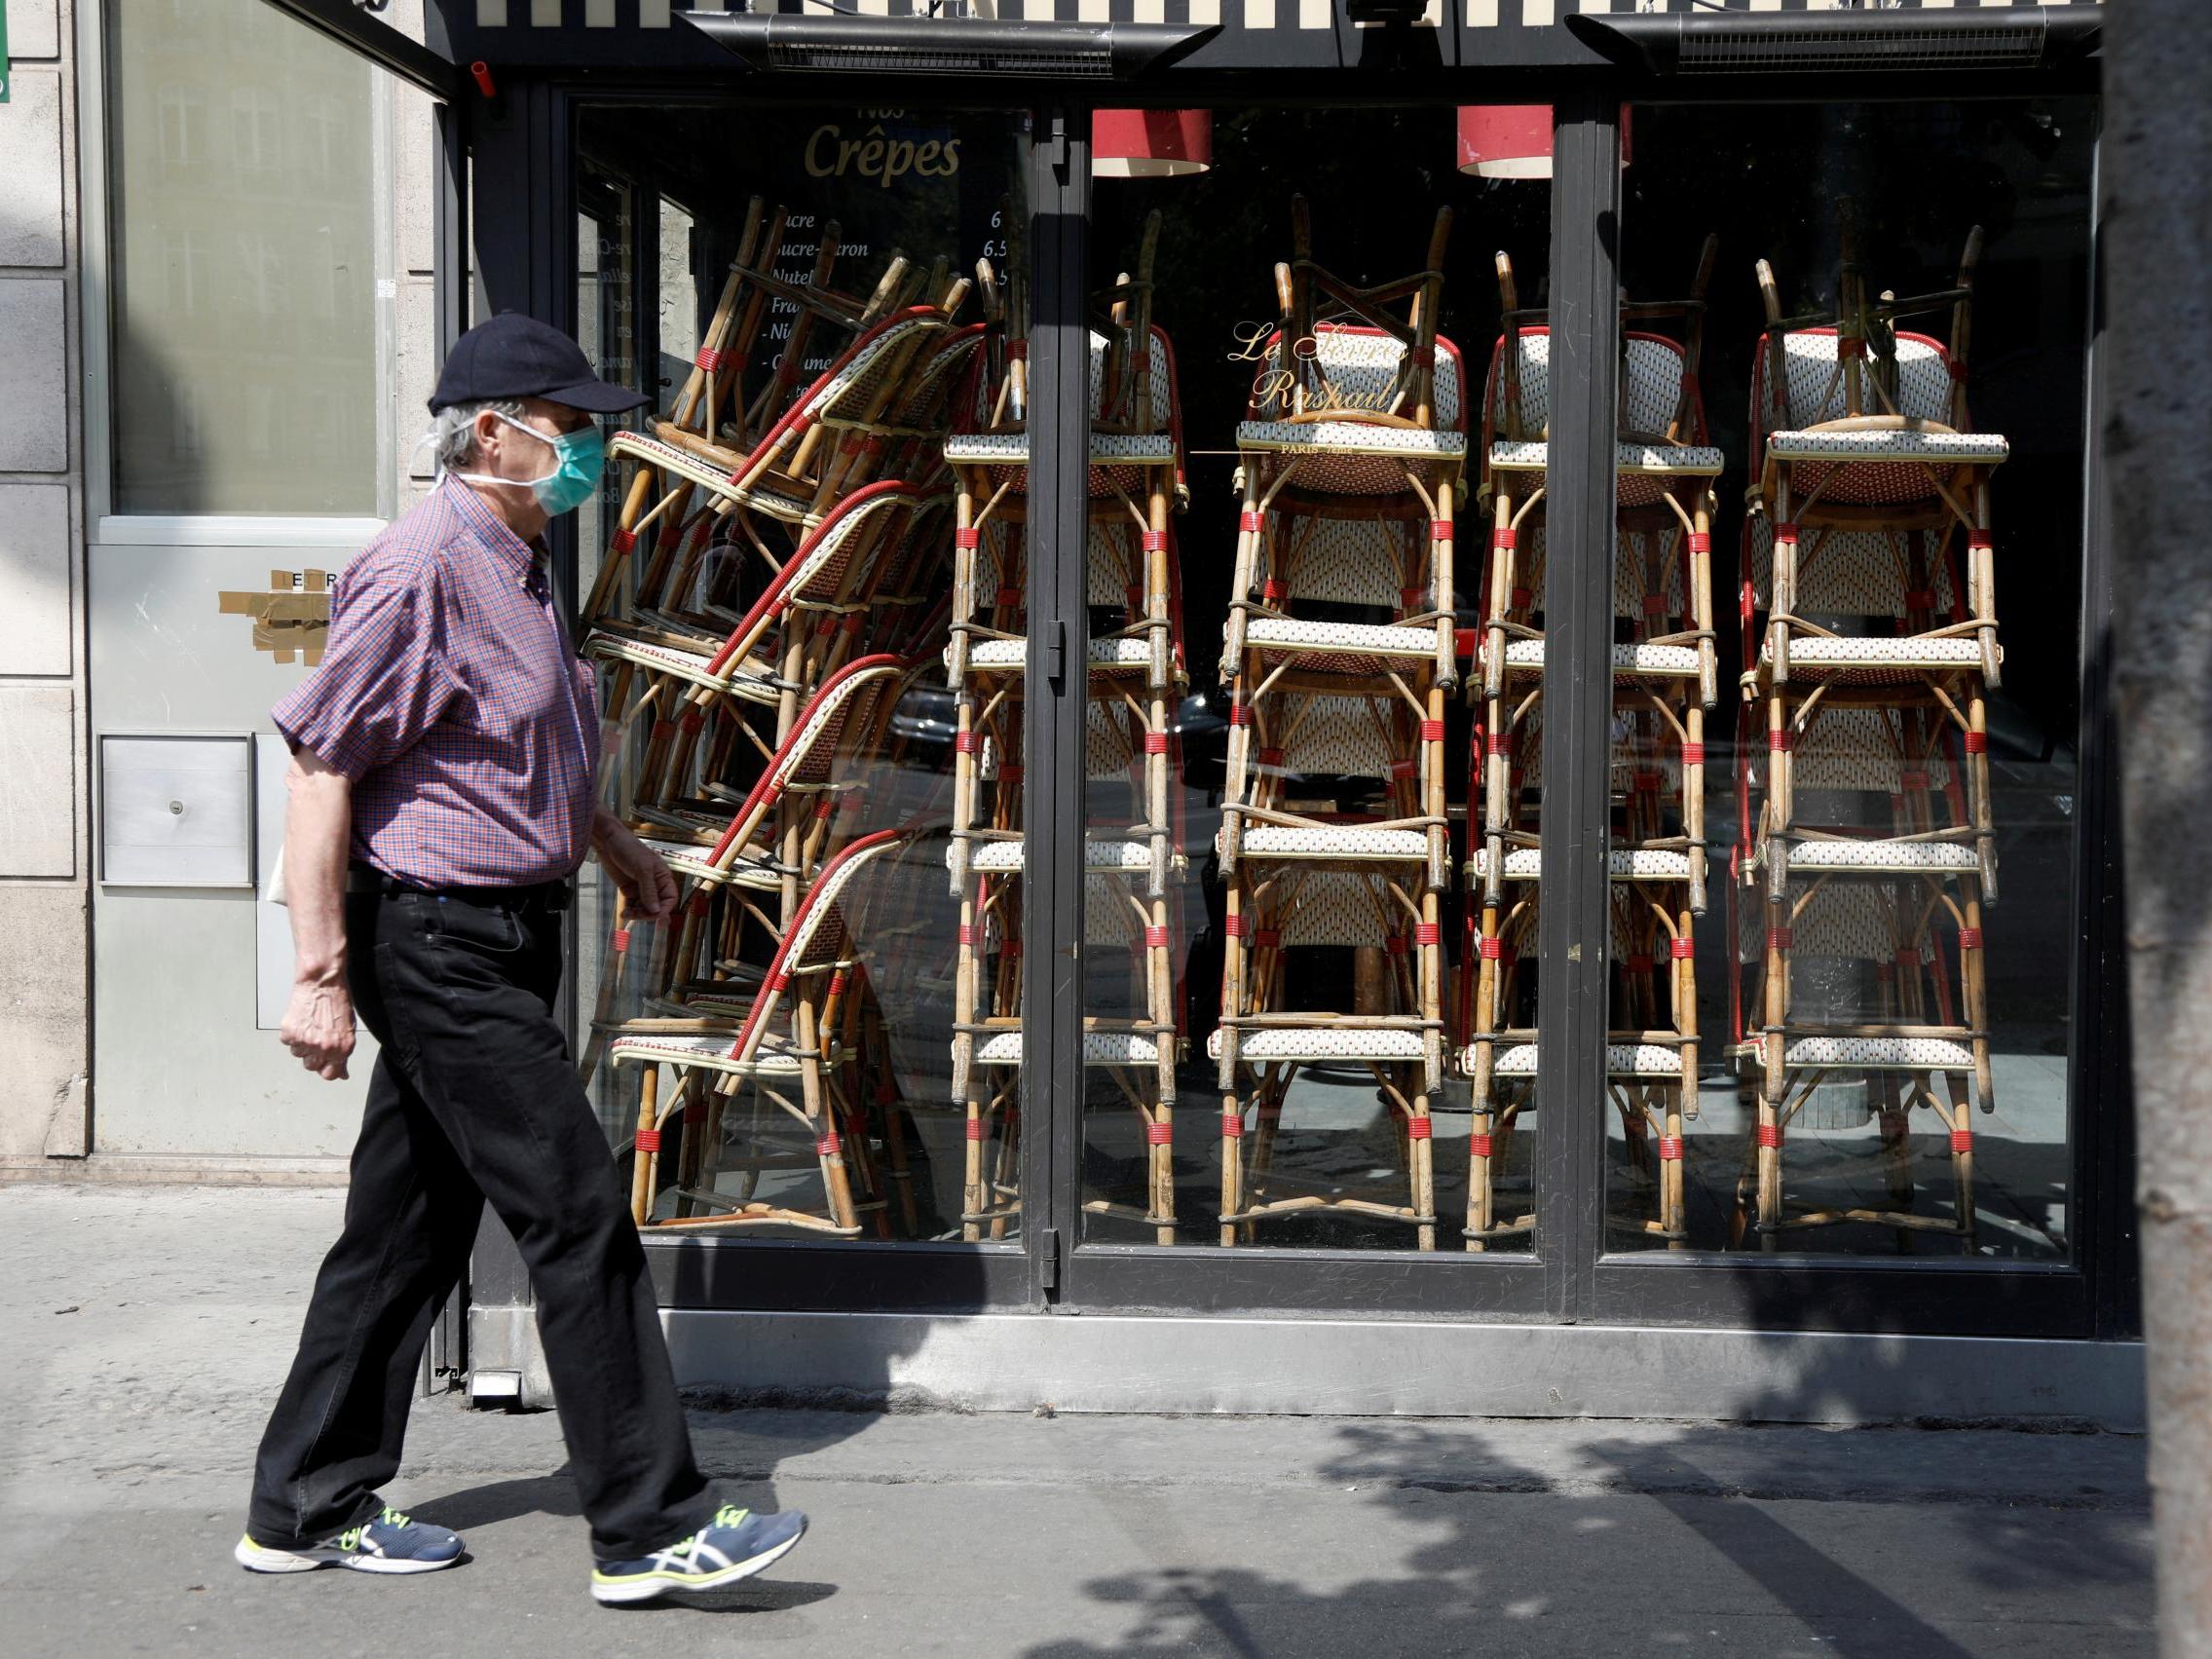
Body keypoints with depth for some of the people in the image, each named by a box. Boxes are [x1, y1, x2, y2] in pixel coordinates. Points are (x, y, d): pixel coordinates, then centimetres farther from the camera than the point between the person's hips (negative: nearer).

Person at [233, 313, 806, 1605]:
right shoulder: (418, 573, -16)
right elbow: (319, 768, -19)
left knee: (412, 1229, 14)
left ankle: (309, 1509, 24)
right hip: (442, 944, -10)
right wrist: (322, 974, -21)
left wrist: (613, 844, 37)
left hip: (505, 935, 10)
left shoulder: (517, 567, 15)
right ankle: (654, 1525, 0)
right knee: (578, 1217, -7)